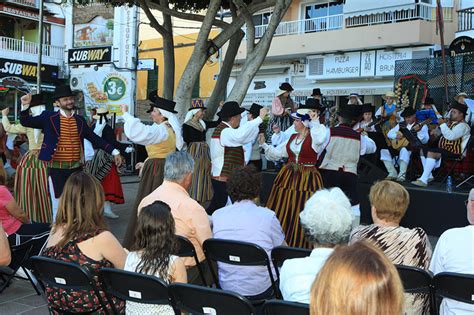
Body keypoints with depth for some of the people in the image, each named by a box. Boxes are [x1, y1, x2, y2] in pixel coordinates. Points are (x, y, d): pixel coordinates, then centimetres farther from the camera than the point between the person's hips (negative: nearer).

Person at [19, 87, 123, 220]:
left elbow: (95, 138, 11)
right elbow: (26, 122, 0)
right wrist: (25, 105, -19)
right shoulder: (49, 117, -1)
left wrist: (114, 151, 5)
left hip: (76, 168, 3)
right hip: (56, 168, -3)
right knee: (58, 204, 3)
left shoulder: (80, 120, 8)